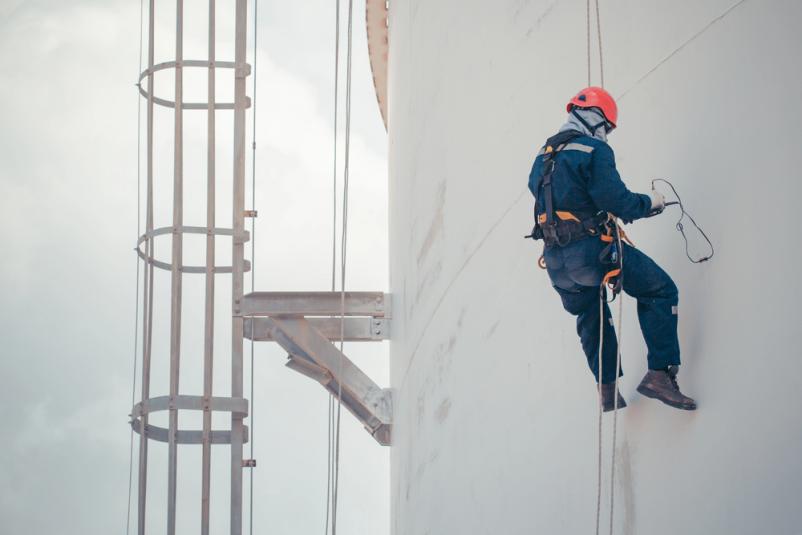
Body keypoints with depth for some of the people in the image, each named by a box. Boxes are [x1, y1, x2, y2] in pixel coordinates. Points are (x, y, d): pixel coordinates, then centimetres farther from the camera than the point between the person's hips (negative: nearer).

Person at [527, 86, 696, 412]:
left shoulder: (544, 155, 15)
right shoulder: (594, 150, -10)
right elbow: (613, 198, -18)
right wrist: (650, 203, 0)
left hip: (555, 259, 8)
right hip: (592, 249, -8)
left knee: (591, 317, 27)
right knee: (660, 291, 3)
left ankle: (607, 389, 27)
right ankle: (659, 374, -6)